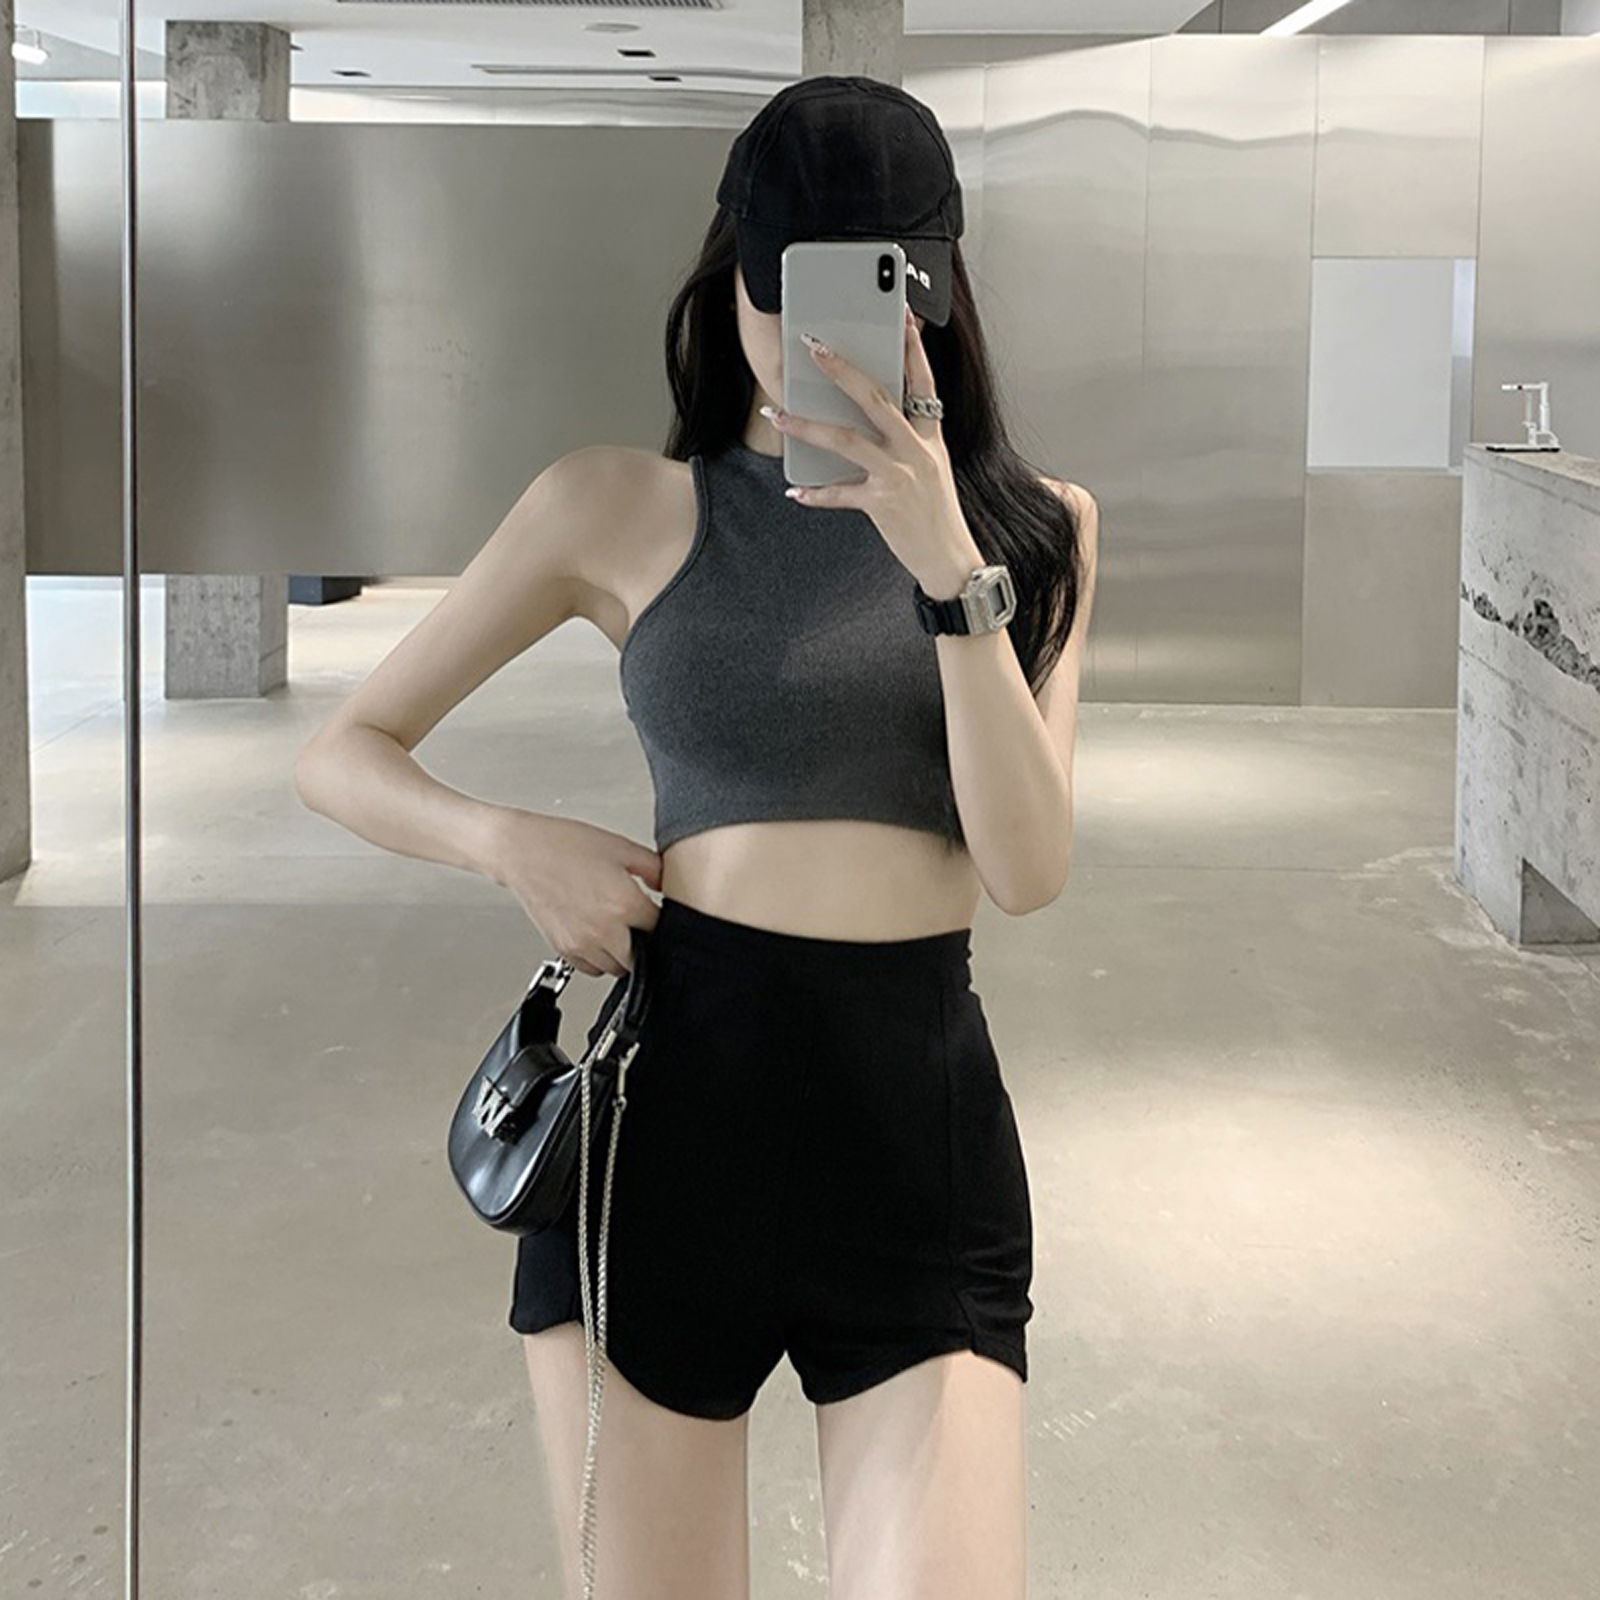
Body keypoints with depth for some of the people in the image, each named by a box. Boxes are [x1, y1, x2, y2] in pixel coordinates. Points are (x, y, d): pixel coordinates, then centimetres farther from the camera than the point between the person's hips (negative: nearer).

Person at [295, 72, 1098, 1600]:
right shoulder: (620, 509, 5)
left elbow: (1029, 866, -5)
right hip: (672, 1113, 0)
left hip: (924, 1140, 0)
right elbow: (342, 754, 11)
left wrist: (947, 559, -14)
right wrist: (512, 840, -8)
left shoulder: (1032, 527, 8)